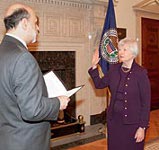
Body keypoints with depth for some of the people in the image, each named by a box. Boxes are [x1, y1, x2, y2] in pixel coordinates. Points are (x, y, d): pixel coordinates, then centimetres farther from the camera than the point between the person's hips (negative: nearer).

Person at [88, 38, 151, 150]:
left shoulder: (141, 73, -14)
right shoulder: (114, 69, 2)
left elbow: (146, 102, -12)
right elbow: (99, 84, 12)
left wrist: (143, 127, -14)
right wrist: (94, 66, 0)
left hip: (132, 122, -5)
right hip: (114, 119, 5)